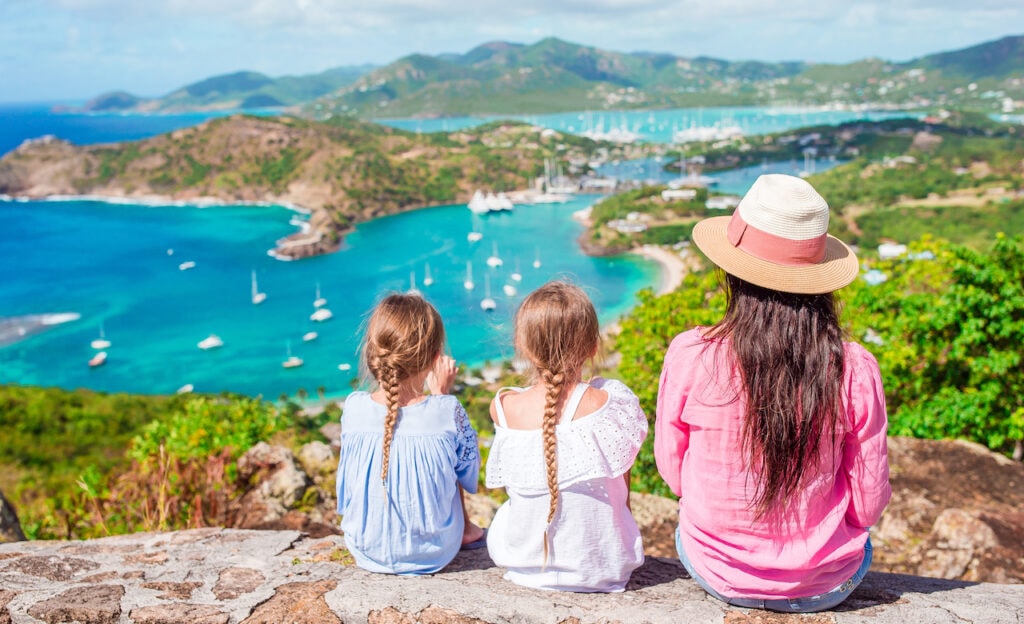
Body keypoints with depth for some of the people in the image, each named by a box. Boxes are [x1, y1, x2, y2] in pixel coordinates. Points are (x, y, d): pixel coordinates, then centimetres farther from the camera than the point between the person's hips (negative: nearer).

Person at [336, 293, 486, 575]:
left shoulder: (353, 407, -16)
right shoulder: (447, 411, -23)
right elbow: (469, 471, -3)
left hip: (365, 551, 2)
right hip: (433, 553, -2)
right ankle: (466, 529, 44)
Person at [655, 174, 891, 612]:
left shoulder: (690, 355, -21)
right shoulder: (855, 371, -20)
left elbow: (672, 470, -6)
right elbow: (868, 506, -9)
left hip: (717, 573, 0)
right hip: (827, 585, 1)